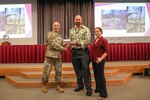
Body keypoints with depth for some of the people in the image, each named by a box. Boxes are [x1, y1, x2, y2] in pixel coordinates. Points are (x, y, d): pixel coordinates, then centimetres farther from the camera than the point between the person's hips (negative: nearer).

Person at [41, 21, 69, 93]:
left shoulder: (60, 36, 15)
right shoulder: (50, 34, -6)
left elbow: (62, 44, 20)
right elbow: (53, 44, -16)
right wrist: (63, 48, -12)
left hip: (58, 57, 6)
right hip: (50, 56, -6)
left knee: (58, 72, 8)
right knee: (46, 72, 1)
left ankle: (58, 86, 21)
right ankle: (44, 85, 18)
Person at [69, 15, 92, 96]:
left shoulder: (86, 29, -5)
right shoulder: (71, 30, 11)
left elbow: (88, 41, -13)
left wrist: (77, 43, -18)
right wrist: (70, 44, -3)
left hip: (83, 51, -5)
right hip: (74, 52, 5)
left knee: (86, 70, -4)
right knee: (77, 70, 13)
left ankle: (88, 88, 3)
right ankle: (80, 85, 29)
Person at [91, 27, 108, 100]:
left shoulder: (103, 40, -9)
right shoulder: (94, 40, 12)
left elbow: (106, 51, -12)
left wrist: (101, 58, -23)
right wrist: (92, 58, 11)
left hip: (100, 61, -7)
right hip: (94, 60, 7)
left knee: (101, 76, -4)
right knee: (96, 75, 17)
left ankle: (103, 94, 3)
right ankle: (98, 89, 34)